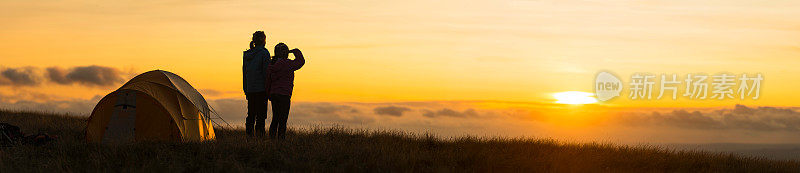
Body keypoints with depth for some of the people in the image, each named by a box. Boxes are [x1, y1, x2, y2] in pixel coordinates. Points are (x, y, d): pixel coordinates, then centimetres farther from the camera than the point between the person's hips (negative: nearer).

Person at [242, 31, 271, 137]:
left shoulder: (247, 54, 12)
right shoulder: (264, 53, -7)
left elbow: (244, 72, 15)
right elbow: (266, 71, -10)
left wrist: (246, 89, 20)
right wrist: (268, 88, -7)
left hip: (250, 88, 6)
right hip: (261, 88, -6)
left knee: (251, 112, 11)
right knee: (261, 113, -4)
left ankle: (249, 133, 10)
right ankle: (259, 133, -9)